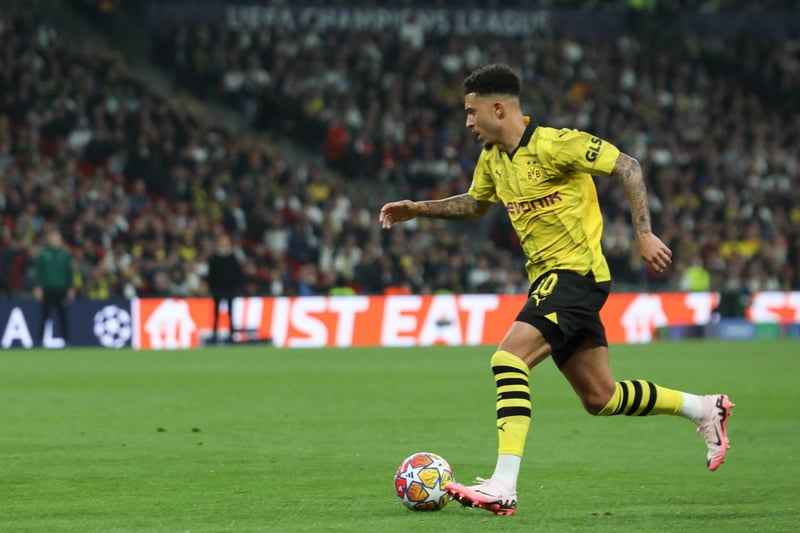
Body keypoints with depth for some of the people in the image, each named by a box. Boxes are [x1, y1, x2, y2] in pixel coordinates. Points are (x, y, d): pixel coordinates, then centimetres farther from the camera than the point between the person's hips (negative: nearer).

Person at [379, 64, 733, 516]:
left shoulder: (554, 144, -16)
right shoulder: (491, 159, 9)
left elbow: (627, 167, -14)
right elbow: (476, 203, 29)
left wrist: (644, 233, -19)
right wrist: (420, 209, 16)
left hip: (576, 272, -9)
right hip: (548, 279, 9)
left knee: (509, 359, -24)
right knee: (600, 398, 12)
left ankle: (504, 486, -28)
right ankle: (704, 408, 31)